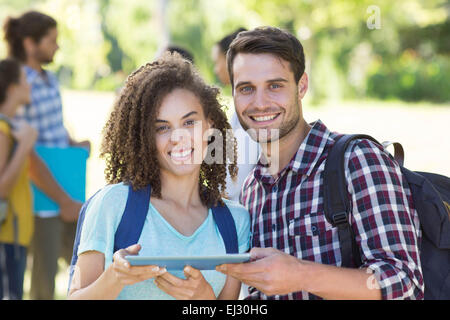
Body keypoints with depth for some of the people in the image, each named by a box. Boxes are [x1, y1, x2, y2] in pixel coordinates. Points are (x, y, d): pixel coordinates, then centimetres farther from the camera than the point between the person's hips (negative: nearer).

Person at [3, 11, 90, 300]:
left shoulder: (50, 80, 9)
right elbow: (29, 156, -19)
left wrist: (77, 144, 3)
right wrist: (64, 201, -17)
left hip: (67, 194, 8)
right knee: (45, 275, 3)